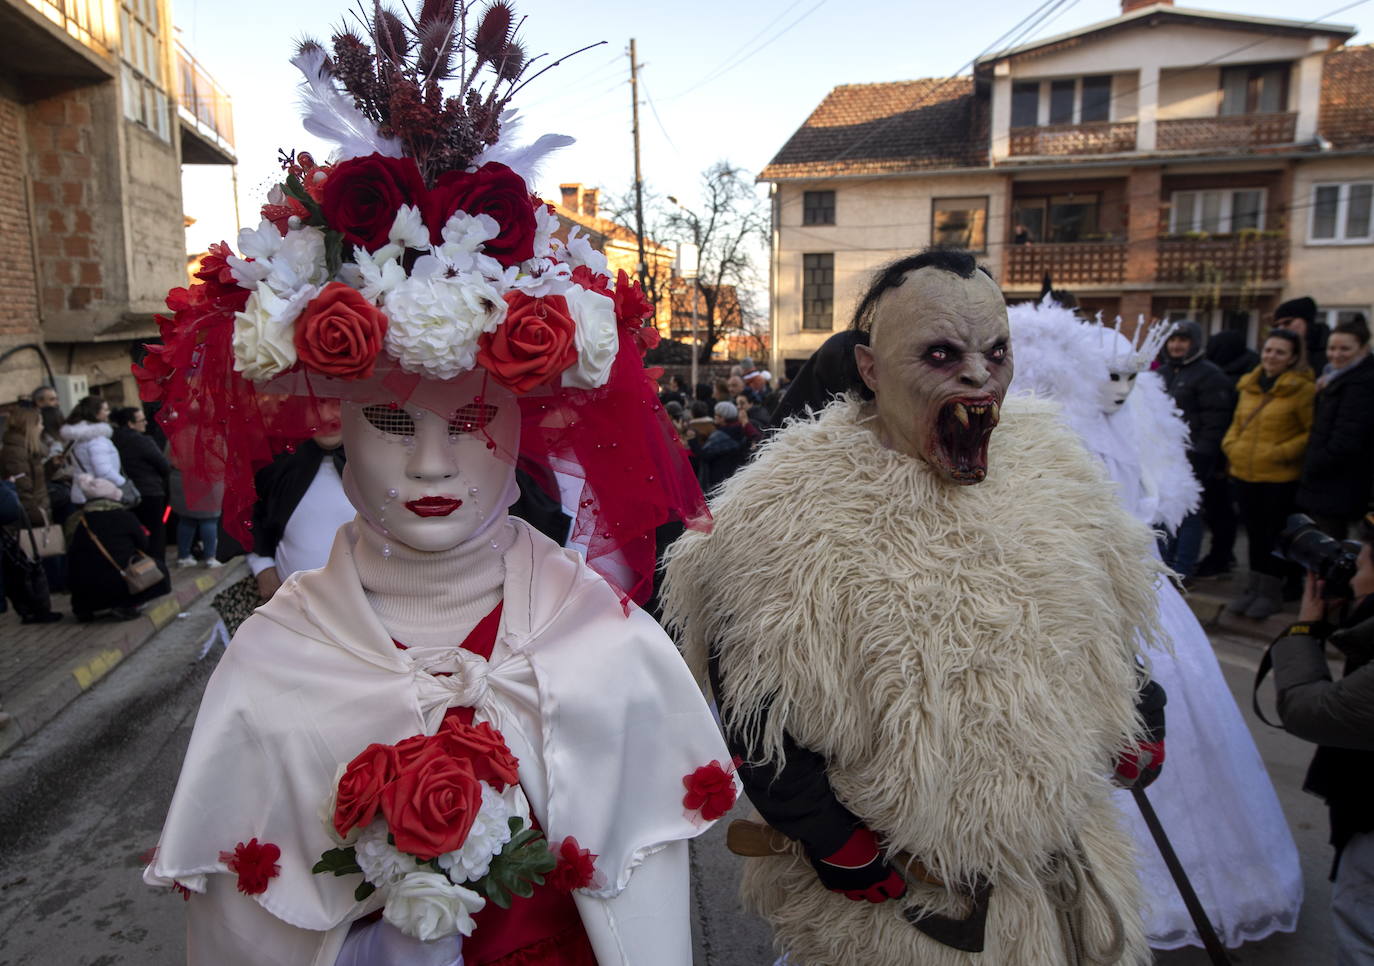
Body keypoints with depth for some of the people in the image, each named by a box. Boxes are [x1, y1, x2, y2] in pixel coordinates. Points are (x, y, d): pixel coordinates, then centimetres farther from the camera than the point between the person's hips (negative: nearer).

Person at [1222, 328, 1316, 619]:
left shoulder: (1301, 389, -10)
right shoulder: (1249, 385, 9)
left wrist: (1283, 452, -17)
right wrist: (1230, 445, 3)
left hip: (1279, 478, -5)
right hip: (1243, 473, 5)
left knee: (1275, 534, 6)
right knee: (1255, 532, 15)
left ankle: (1271, 592, 19)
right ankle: (1254, 587, 27)